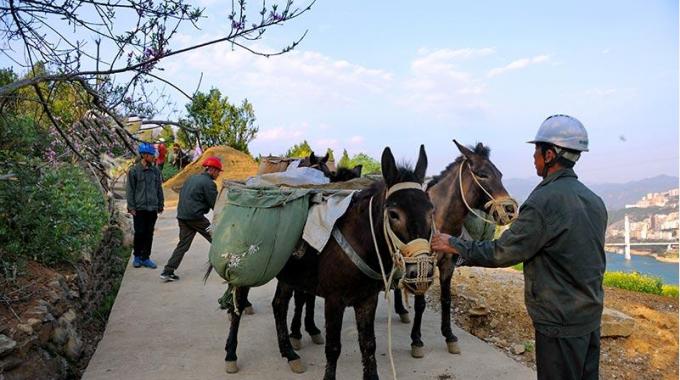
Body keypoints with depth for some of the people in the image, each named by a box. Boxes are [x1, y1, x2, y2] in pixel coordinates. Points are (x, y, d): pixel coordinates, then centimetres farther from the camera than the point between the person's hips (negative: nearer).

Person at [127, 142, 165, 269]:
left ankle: (146, 258, 17)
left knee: (149, 234, 7)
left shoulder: (156, 171, 7)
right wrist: (131, 207, -7)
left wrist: (160, 205, 11)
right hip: (139, 208, -3)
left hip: (152, 208, 4)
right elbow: (130, 190, -2)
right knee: (139, 233, 1)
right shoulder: (134, 171, -4)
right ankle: (137, 257, 19)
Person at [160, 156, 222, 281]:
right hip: (195, 217, -8)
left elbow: (182, 195, 21)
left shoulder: (192, 178, 16)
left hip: (182, 216, 8)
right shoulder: (209, 183, -9)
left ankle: (168, 271, 7)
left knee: (183, 244, 11)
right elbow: (215, 205, -9)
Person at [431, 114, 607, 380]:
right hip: (592, 316, 8)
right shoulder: (595, 200, 5)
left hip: (559, 322, -8)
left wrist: (454, 246, -7)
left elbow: (501, 253, -18)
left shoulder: (543, 202, -23)